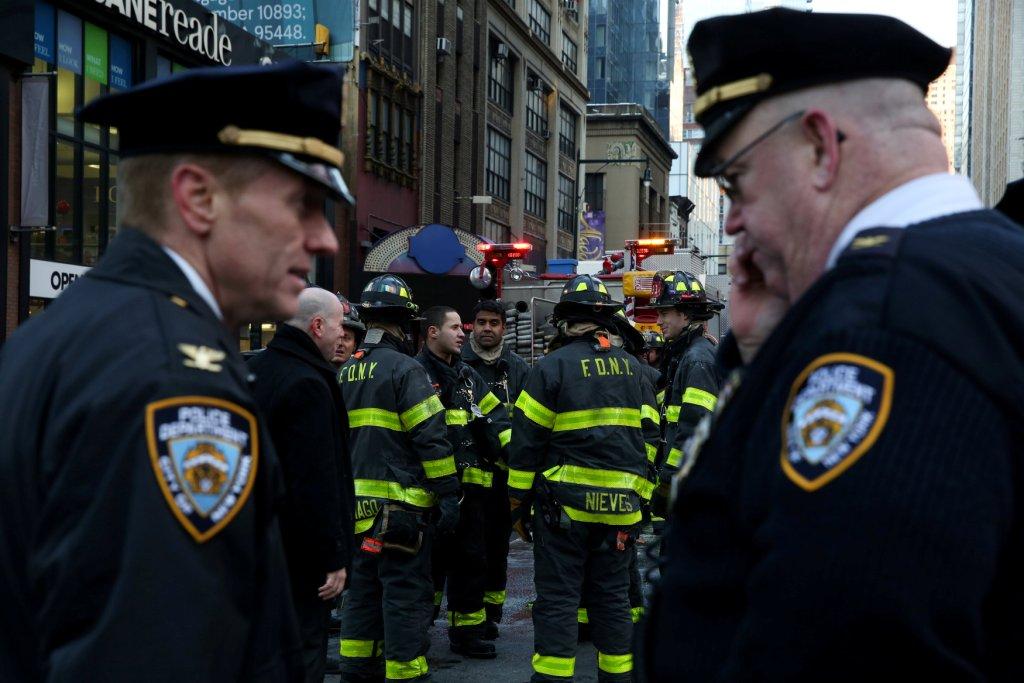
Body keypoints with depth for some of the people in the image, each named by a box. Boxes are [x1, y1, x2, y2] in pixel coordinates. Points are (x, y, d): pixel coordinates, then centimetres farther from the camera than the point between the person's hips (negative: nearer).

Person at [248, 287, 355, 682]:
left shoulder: (255, 369, 11)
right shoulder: (307, 384, -20)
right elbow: (318, 481, -25)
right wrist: (334, 557, -20)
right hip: (299, 546, -10)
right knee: (302, 648, -1)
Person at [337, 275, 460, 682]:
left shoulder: (345, 373, 13)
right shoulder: (404, 369, -12)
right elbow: (430, 438, -16)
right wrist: (449, 493, -12)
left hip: (359, 504, 8)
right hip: (400, 503, -8)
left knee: (362, 588, 16)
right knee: (405, 595, -3)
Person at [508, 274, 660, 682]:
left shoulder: (553, 366, -6)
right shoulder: (631, 368, 10)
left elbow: (526, 439, -6)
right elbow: (649, 436, 12)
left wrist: (518, 503, 2)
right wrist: (641, 497, 17)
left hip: (565, 504, -4)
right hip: (620, 509, 5)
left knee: (556, 601, 0)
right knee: (612, 598, 13)